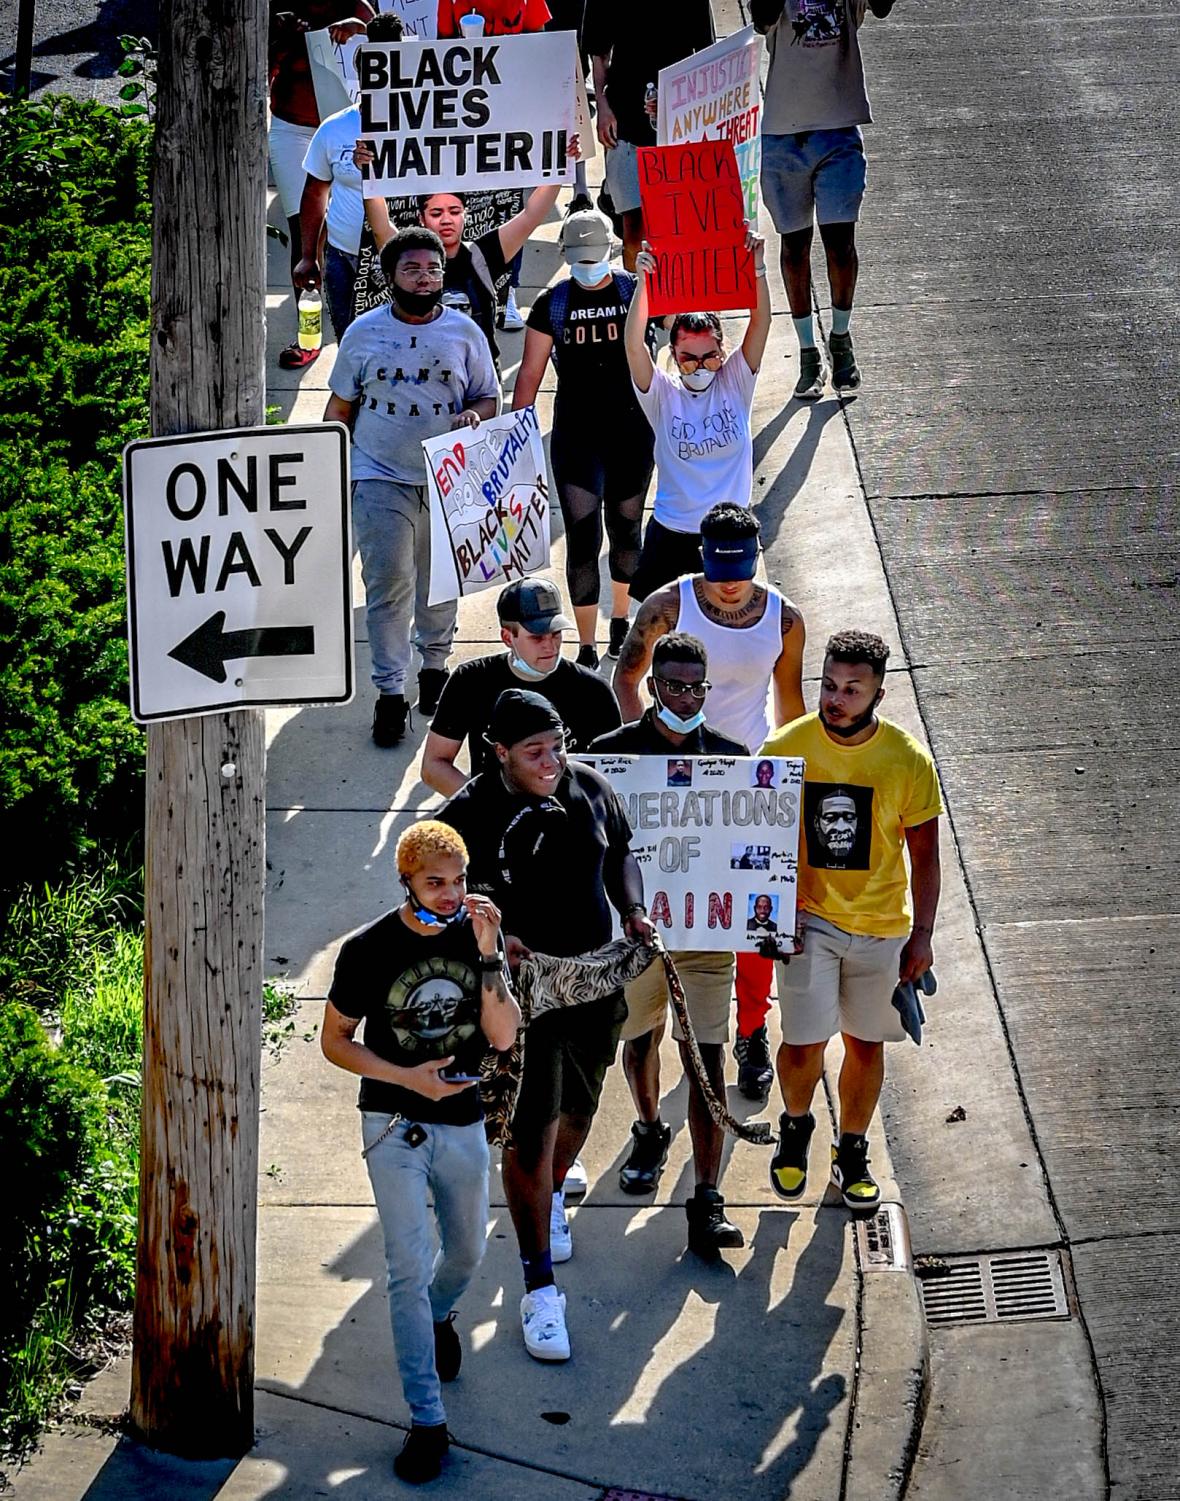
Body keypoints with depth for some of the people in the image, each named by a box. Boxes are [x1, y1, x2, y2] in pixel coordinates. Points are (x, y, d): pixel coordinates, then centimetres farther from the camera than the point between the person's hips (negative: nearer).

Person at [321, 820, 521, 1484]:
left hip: (464, 1123, 4)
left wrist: (488, 956, -23)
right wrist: (407, 1077, -16)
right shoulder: (369, 948, -12)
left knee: (467, 1253, 21)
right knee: (409, 1269, -9)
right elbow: (335, 1041, -4)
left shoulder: (479, 933, -5)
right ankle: (428, 1422, -6)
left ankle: (439, 1314, 56)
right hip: (395, 1126, -3)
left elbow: (504, 1036, -12)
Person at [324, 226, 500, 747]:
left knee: (440, 581, 13)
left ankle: (435, 664, 33)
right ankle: (390, 692, -3)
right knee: (388, 586, -7)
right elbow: (340, 406, 7)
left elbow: (489, 397, 9)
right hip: (380, 479, -2)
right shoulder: (364, 332, 1)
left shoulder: (464, 332, 3)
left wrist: (475, 415, -15)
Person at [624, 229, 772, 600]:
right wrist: (643, 283, -35)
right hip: (672, 533, -1)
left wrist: (756, 268, -31)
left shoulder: (735, 382, -5)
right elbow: (634, 344, -24)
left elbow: (761, 323, -16)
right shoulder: (662, 394, -8)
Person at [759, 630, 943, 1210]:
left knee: (865, 1042, 11)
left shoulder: (908, 760, -11)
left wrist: (921, 936, -3)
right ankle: (795, 1128, 26)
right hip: (807, 919, -1)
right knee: (804, 1042, -6)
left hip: (881, 924, 1)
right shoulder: (784, 749, -11)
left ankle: (852, 1152, 33)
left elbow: (924, 855, -2)